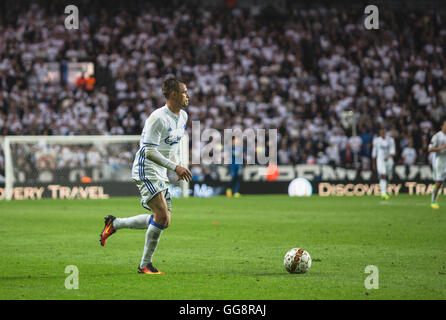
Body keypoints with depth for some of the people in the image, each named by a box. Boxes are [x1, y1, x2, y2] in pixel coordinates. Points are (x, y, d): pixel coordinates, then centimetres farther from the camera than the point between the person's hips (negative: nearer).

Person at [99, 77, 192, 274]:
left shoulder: (183, 116, 10)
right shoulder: (158, 118, -19)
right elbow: (150, 151, -23)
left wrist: (177, 165, 15)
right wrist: (175, 167, -26)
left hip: (161, 174, 9)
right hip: (145, 171, -9)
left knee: (164, 221, 6)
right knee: (161, 216, -18)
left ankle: (114, 224, 20)